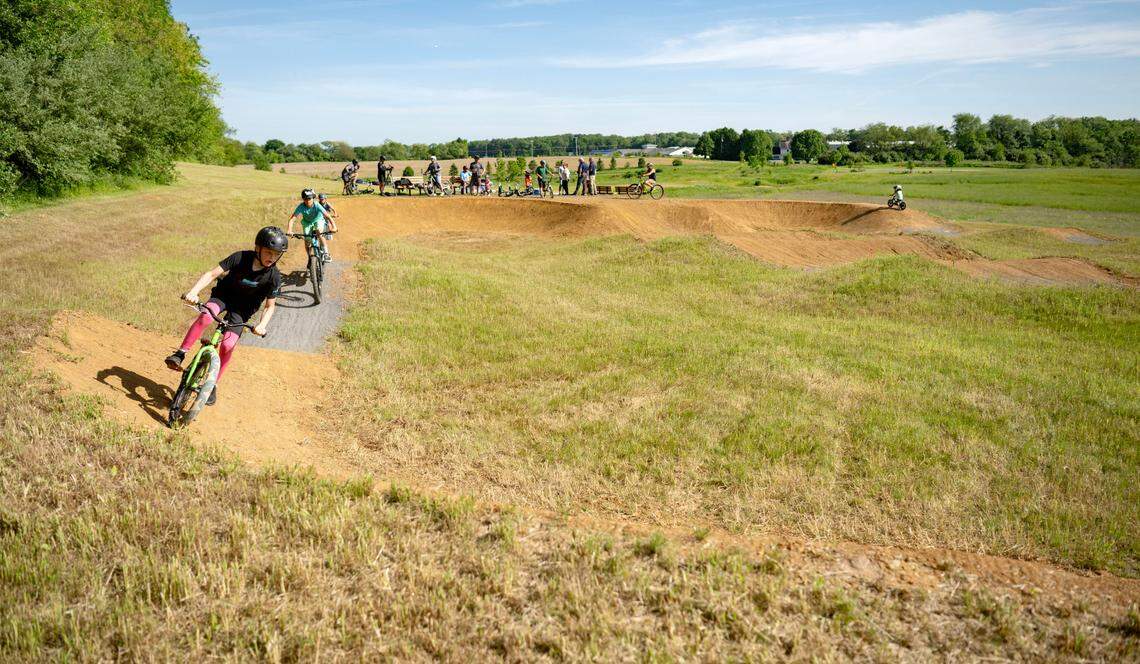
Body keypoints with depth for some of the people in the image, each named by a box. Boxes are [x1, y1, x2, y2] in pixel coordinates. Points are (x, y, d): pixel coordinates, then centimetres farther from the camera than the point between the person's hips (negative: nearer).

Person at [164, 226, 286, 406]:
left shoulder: (273, 276, -20)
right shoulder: (240, 258, -23)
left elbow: (270, 306, -10)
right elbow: (212, 274, -25)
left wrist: (262, 325, -26)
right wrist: (193, 291, -38)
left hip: (242, 309, 0)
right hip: (223, 295, 0)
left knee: (228, 345, -12)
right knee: (205, 316, -33)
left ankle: (213, 384, 8)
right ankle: (180, 354, -22)